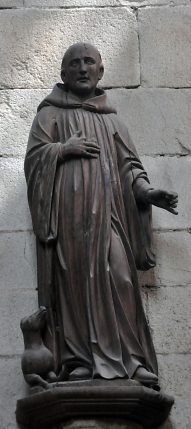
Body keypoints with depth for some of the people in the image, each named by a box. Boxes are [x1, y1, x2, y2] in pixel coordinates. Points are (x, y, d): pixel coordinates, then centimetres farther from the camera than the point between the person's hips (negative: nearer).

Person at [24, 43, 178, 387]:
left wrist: (144, 190, -1)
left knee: (118, 279, -10)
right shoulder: (51, 113, 16)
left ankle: (126, 360, -13)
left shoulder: (110, 118, 25)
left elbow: (128, 163, 17)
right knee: (74, 279, -11)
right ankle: (78, 361, -13)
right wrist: (63, 148, -9)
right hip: (68, 211, -3)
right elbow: (33, 156, 7)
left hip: (107, 212, 3)